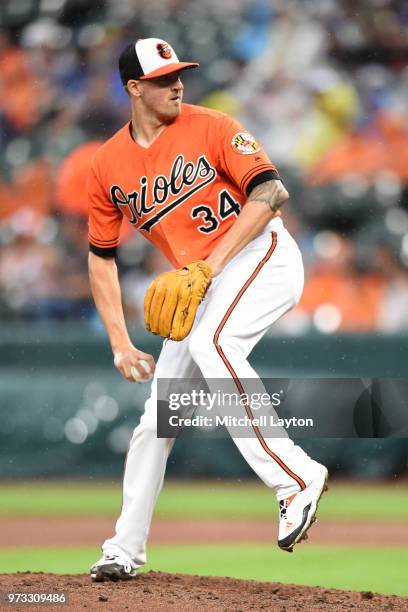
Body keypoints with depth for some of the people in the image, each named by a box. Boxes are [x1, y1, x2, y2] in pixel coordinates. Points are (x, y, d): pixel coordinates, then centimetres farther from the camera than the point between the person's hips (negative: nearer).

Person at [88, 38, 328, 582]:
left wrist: (213, 262, -23)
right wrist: (120, 343, 3)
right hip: (196, 285, 6)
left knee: (211, 343, -34)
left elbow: (271, 192, -16)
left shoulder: (210, 128, -8)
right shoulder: (108, 166, 4)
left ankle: (296, 479, -35)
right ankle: (125, 549, 17)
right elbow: (101, 256, 12)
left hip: (263, 256, -6)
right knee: (158, 414, 4)